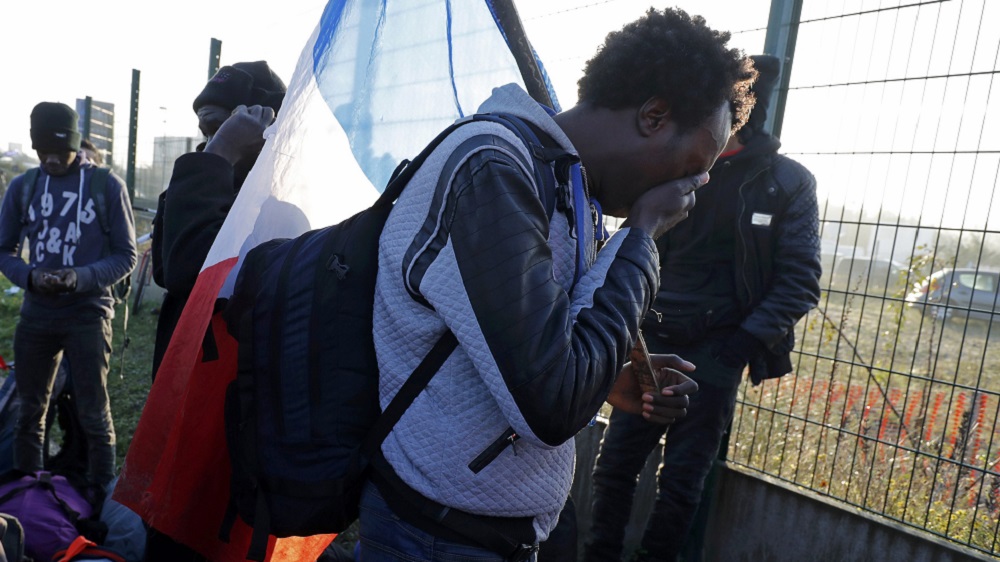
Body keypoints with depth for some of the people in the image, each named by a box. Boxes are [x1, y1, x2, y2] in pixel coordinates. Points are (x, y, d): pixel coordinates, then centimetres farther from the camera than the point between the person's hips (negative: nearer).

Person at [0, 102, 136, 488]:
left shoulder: (107, 186, -4)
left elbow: (125, 256, -3)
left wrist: (83, 277, -19)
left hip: (88, 314, -3)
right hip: (36, 314, 4)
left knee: (94, 415, 1)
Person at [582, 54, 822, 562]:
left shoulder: (787, 183, -2)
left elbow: (800, 279, -3)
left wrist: (746, 340, -13)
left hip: (715, 354, -2)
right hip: (650, 341, 3)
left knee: (683, 477, 9)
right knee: (615, 461, 9)